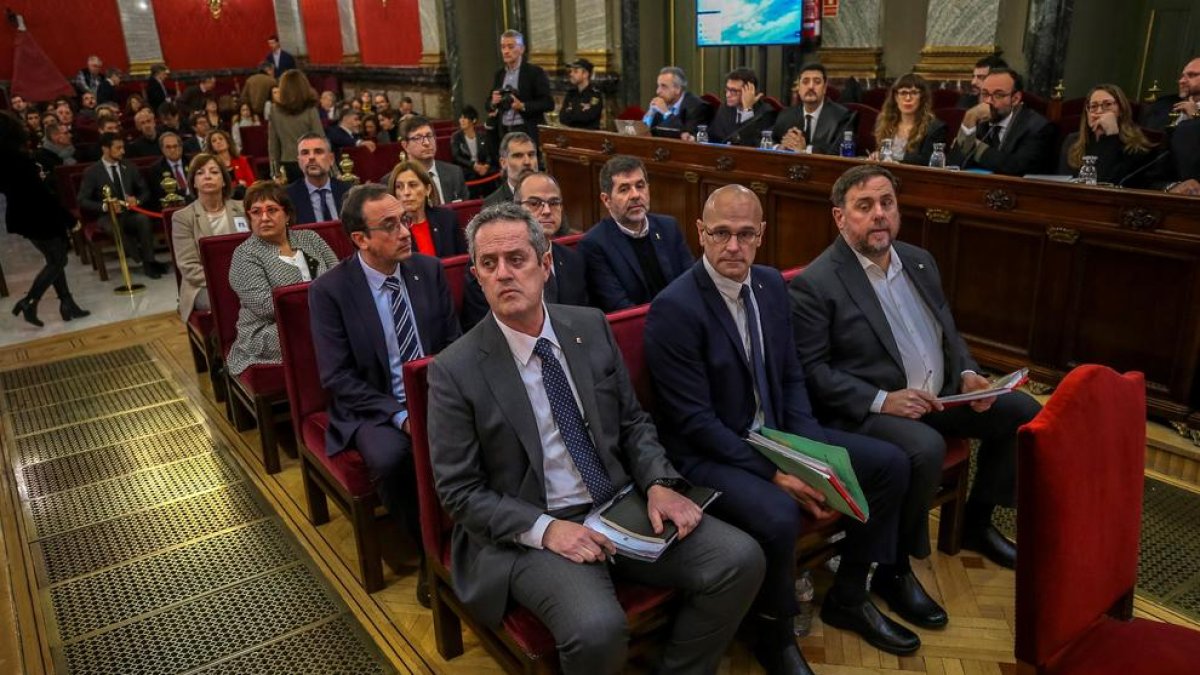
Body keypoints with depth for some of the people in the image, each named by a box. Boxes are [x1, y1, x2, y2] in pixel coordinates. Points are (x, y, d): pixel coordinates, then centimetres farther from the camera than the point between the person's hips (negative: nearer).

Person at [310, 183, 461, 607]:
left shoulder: (429, 270, 3)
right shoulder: (329, 290, -8)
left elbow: (454, 343, 7)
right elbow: (337, 377, -10)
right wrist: (400, 416, -21)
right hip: (374, 407, -2)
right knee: (390, 457, -34)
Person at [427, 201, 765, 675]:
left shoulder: (591, 326, 4)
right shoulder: (455, 370, -9)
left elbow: (633, 422, 10)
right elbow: (459, 491, -7)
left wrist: (658, 485, -8)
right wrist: (544, 528, -20)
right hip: (528, 532, -4)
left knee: (741, 560, -12)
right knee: (597, 629, -31)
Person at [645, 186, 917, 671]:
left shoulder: (771, 283, 3)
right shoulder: (674, 308, -21)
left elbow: (791, 378, 8)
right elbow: (695, 421, -21)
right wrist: (774, 474, -23)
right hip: (710, 454, -8)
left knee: (891, 465, 2)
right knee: (779, 516, -34)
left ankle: (847, 598, 21)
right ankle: (775, 634, 0)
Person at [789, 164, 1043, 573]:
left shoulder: (919, 261, 11)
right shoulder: (815, 284, -13)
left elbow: (948, 330, 21)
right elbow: (810, 369, -16)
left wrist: (967, 373, 1)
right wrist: (881, 400, -24)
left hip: (940, 397, 8)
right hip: (865, 412, -8)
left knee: (1023, 412, 4)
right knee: (926, 448, -34)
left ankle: (977, 523, 21)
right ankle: (892, 564, -9)